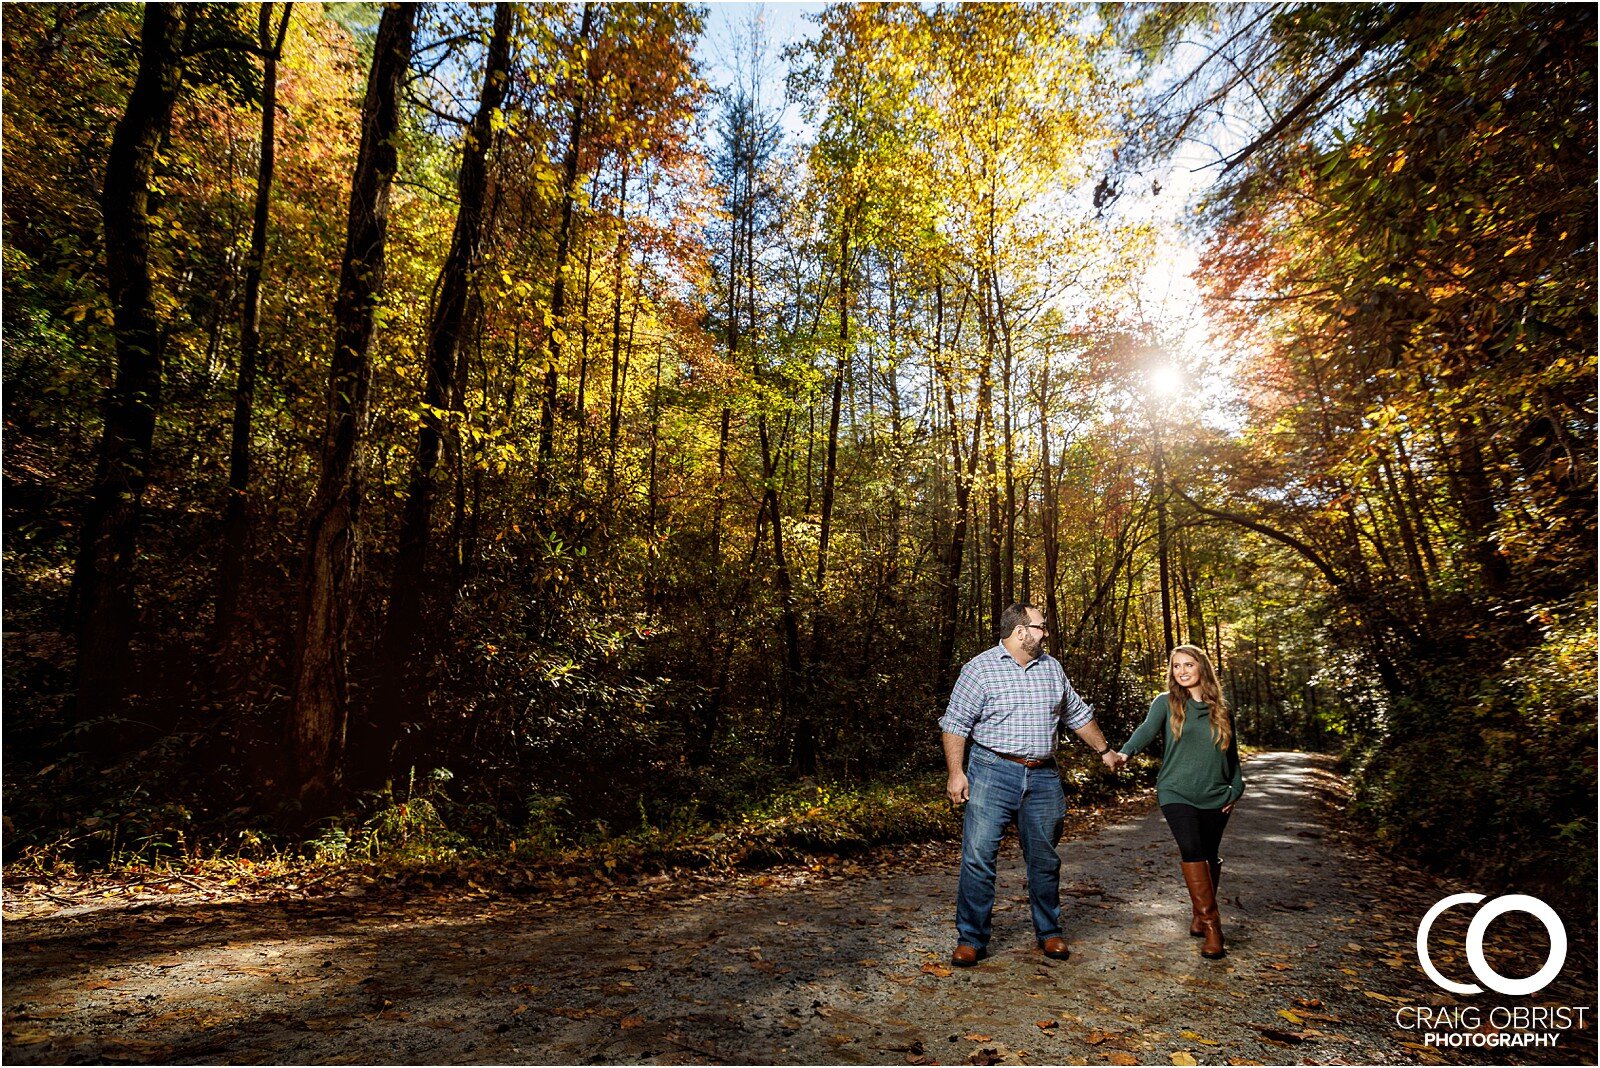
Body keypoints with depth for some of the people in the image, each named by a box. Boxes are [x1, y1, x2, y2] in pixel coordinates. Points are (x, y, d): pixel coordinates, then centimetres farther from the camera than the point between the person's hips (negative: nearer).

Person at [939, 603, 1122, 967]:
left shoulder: (1051, 667, 11)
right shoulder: (981, 668, -6)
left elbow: (1077, 714, 24)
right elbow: (955, 724, -6)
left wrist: (1104, 750, 28)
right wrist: (955, 772, -13)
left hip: (1043, 777, 5)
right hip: (993, 773, -4)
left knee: (1044, 860, 13)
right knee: (978, 856, -6)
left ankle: (1049, 933, 32)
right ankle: (971, 940, 7)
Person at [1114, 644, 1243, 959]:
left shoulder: (1221, 709, 9)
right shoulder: (1166, 702, 0)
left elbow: (1232, 753, 17)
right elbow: (1148, 729, -16)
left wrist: (1236, 790, 9)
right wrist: (1126, 752, -34)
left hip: (1215, 797, 3)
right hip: (1176, 792, -3)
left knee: (1209, 857, 7)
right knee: (1192, 850, -18)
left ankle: (1198, 915, 29)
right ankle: (1211, 923, -7)